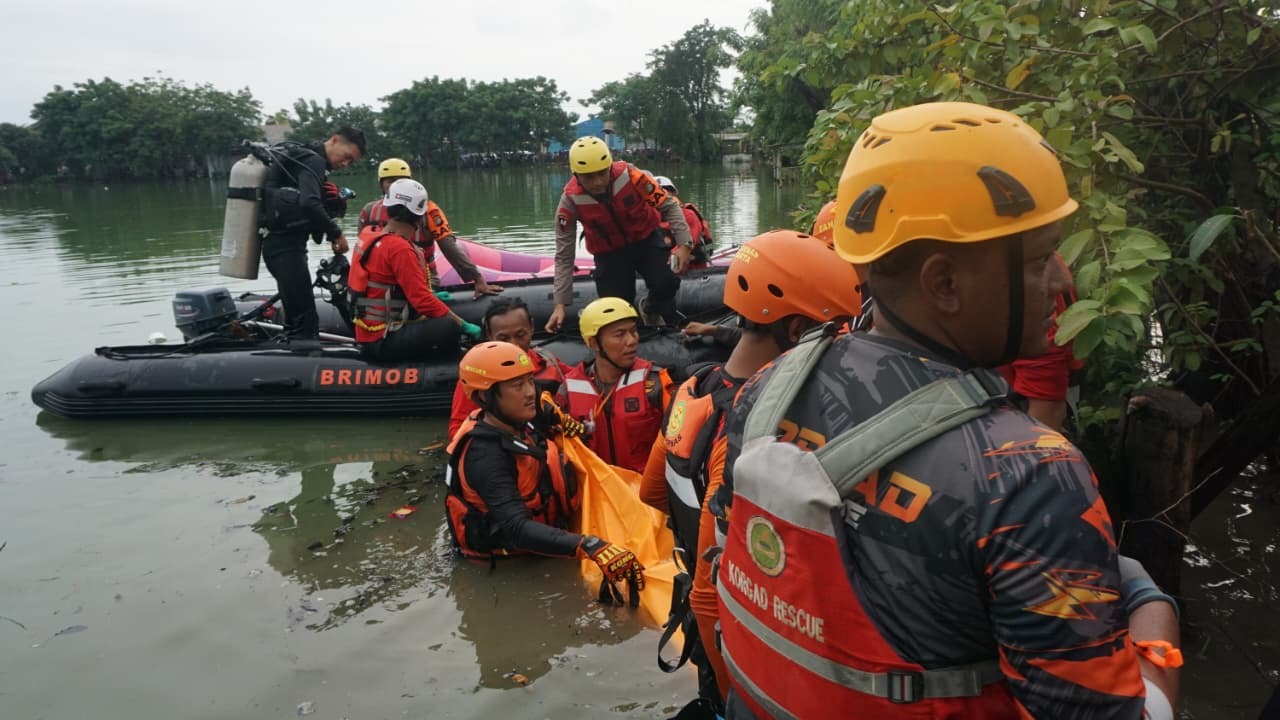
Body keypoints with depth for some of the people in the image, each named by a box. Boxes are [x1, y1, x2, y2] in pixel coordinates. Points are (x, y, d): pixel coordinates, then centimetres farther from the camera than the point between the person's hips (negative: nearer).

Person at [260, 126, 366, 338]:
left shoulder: (302, 156, 21)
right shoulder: (313, 160, -12)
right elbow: (309, 204, -29)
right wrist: (336, 232, -19)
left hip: (281, 243, 11)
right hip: (287, 246, -11)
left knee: (296, 319, 15)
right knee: (305, 321, -14)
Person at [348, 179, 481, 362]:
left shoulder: (368, 234, 10)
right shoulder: (400, 249, -18)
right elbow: (422, 300, -21)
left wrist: (431, 298, 26)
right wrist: (464, 325, -14)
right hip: (383, 342, -10)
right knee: (450, 326, -25)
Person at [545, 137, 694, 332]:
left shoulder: (630, 176, -26)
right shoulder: (571, 201, -22)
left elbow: (668, 206, -11)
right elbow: (564, 256, -14)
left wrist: (683, 244, -23)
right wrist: (560, 304, -17)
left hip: (646, 239, 0)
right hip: (610, 252, 0)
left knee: (666, 283, -25)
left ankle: (651, 309, 12)